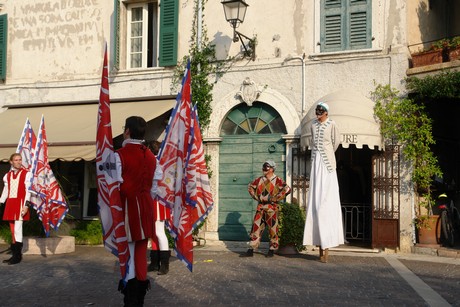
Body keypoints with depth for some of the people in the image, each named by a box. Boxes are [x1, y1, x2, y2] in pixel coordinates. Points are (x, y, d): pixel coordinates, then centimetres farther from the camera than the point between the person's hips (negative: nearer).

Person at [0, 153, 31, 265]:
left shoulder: (26, 174, -1)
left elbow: (28, 191, -6)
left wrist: (26, 205, -14)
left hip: (20, 204, -5)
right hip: (10, 204, 5)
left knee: (17, 229, -10)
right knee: (13, 230, 9)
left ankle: (17, 256, -4)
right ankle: (14, 255, 16)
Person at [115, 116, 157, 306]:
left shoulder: (119, 155, -12)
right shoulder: (151, 157, 6)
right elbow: (154, 188, 10)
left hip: (127, 208, -5)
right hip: (145, 209, 6)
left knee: (128, 253, 1)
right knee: (141, 254, 13)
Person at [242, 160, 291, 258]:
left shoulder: (277, 180, -5)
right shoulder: (260, 180, 10)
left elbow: (287, 189, -17)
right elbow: (250, 187, 24)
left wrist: (274, 198, -16)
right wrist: (256, 196, 8)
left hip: (271, 208, -5)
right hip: (260, 207, 5)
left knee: (272, 229, 2)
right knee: (256, 228, 3)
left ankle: (271, 250, 14)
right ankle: (251, 250, 7)